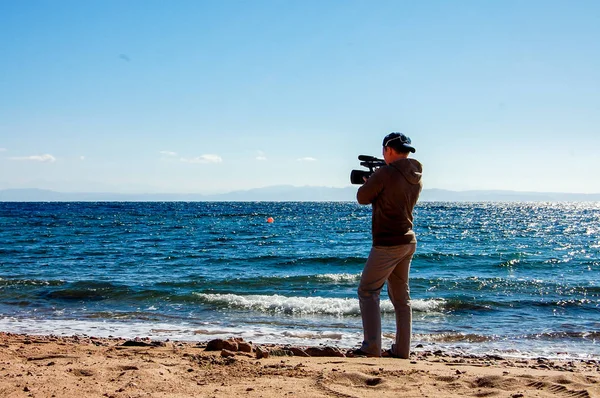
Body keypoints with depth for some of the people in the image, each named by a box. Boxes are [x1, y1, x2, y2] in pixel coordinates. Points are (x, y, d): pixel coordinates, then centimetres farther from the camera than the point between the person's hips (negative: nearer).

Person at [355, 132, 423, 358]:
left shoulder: (385, 174, -16)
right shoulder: (416, 178, 8)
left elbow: (362, 198, -5)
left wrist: (367, 181, 15)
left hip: (387, 244, -8)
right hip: (408, 242, 8)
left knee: (368, 292, 0)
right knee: (401, 297, 13)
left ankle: (372, 347, -6)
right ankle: (401, 350, 16)